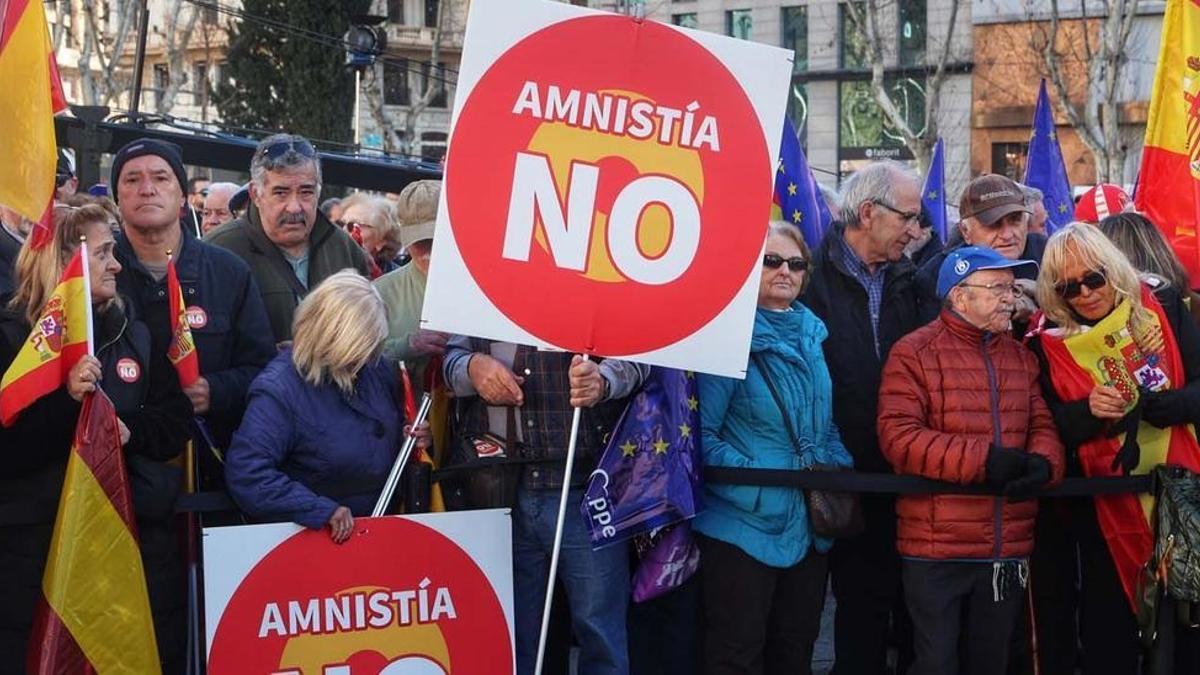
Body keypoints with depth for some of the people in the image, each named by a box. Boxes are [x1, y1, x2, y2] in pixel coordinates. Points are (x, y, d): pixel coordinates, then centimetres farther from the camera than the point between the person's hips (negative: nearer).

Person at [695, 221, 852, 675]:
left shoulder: (812, 336, 10)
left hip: (810, 524, 7)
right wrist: (751, 474, -22)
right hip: (744, 522, -7)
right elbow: (702, 431, -15)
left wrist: (838, 466, 1)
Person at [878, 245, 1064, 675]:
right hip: (936, 550, -6)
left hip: (1010, 550, 6)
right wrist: (983, 460, -23)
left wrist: (1042, 464, -13)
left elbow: (1043, 427, 12)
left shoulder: (1020, 357, 13)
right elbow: (898, 437, -16)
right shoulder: (914, 353, -7)